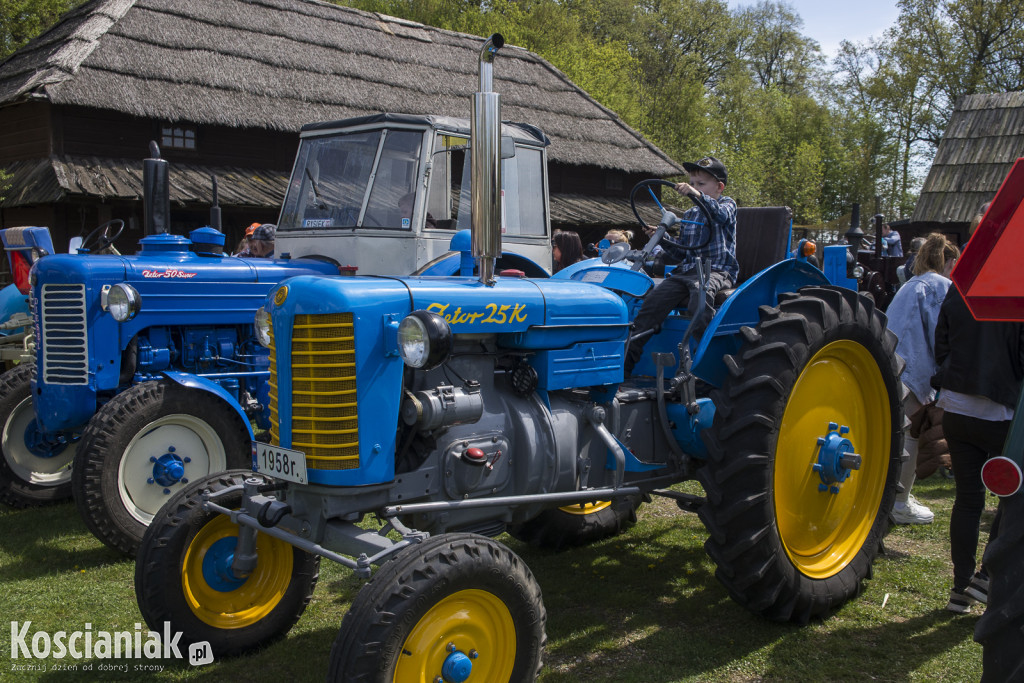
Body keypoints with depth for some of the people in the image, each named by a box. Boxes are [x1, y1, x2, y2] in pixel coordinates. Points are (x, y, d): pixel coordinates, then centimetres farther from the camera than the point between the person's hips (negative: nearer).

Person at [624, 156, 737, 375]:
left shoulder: (727, 204, 6)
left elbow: (721, 214, -22)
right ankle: (626, 359, -21)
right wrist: (662, 239, 5)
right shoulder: (690, 215, 23)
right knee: (654, 299, -17)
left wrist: (697, 194, -38)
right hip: (686, 270, 5)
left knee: (702, 288, -40)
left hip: (718, 271, -5)